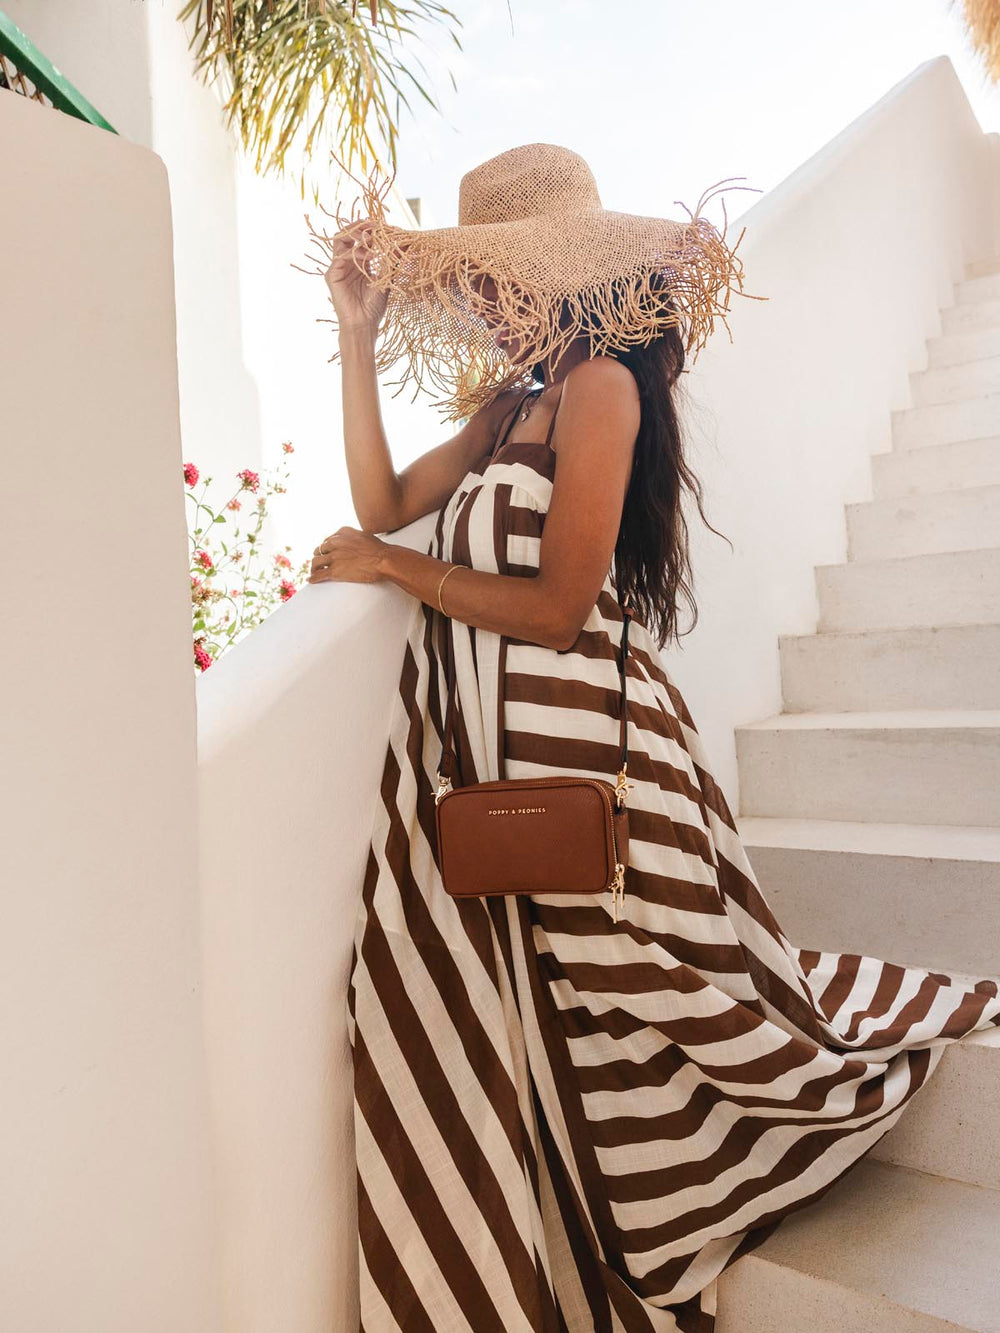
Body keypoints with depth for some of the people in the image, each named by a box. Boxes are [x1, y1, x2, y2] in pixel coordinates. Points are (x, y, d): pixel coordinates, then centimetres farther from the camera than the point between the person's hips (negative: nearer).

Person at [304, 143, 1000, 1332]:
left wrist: (392, 568, -8)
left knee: (621, 1058, 9)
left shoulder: (599, 382, -10)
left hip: (580, 758, -8)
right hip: (492, 758, 8)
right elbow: (385, 502, 11)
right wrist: (358, 335, 11)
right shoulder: (510, 398, 16)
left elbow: (556, 606, -17)